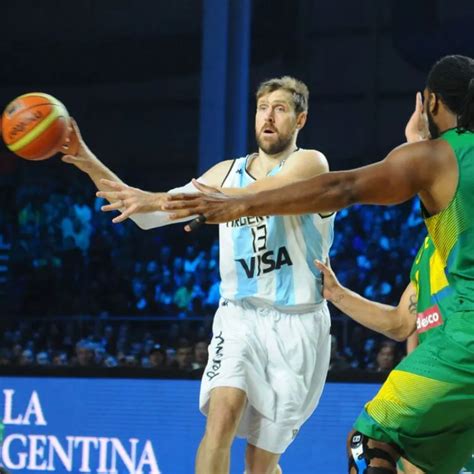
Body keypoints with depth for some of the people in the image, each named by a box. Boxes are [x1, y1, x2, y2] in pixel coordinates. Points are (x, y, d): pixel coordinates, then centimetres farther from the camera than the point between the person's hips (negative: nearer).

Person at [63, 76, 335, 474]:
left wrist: (160, 199, -35)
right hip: (241, 314, 3)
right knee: (222, 413, -25)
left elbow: (258, 196, -26)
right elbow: (151, 216, 13)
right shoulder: (229, 172, 12)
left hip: (297, 324, -3)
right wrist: (89, 164, -1)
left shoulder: (310, 163, -6)